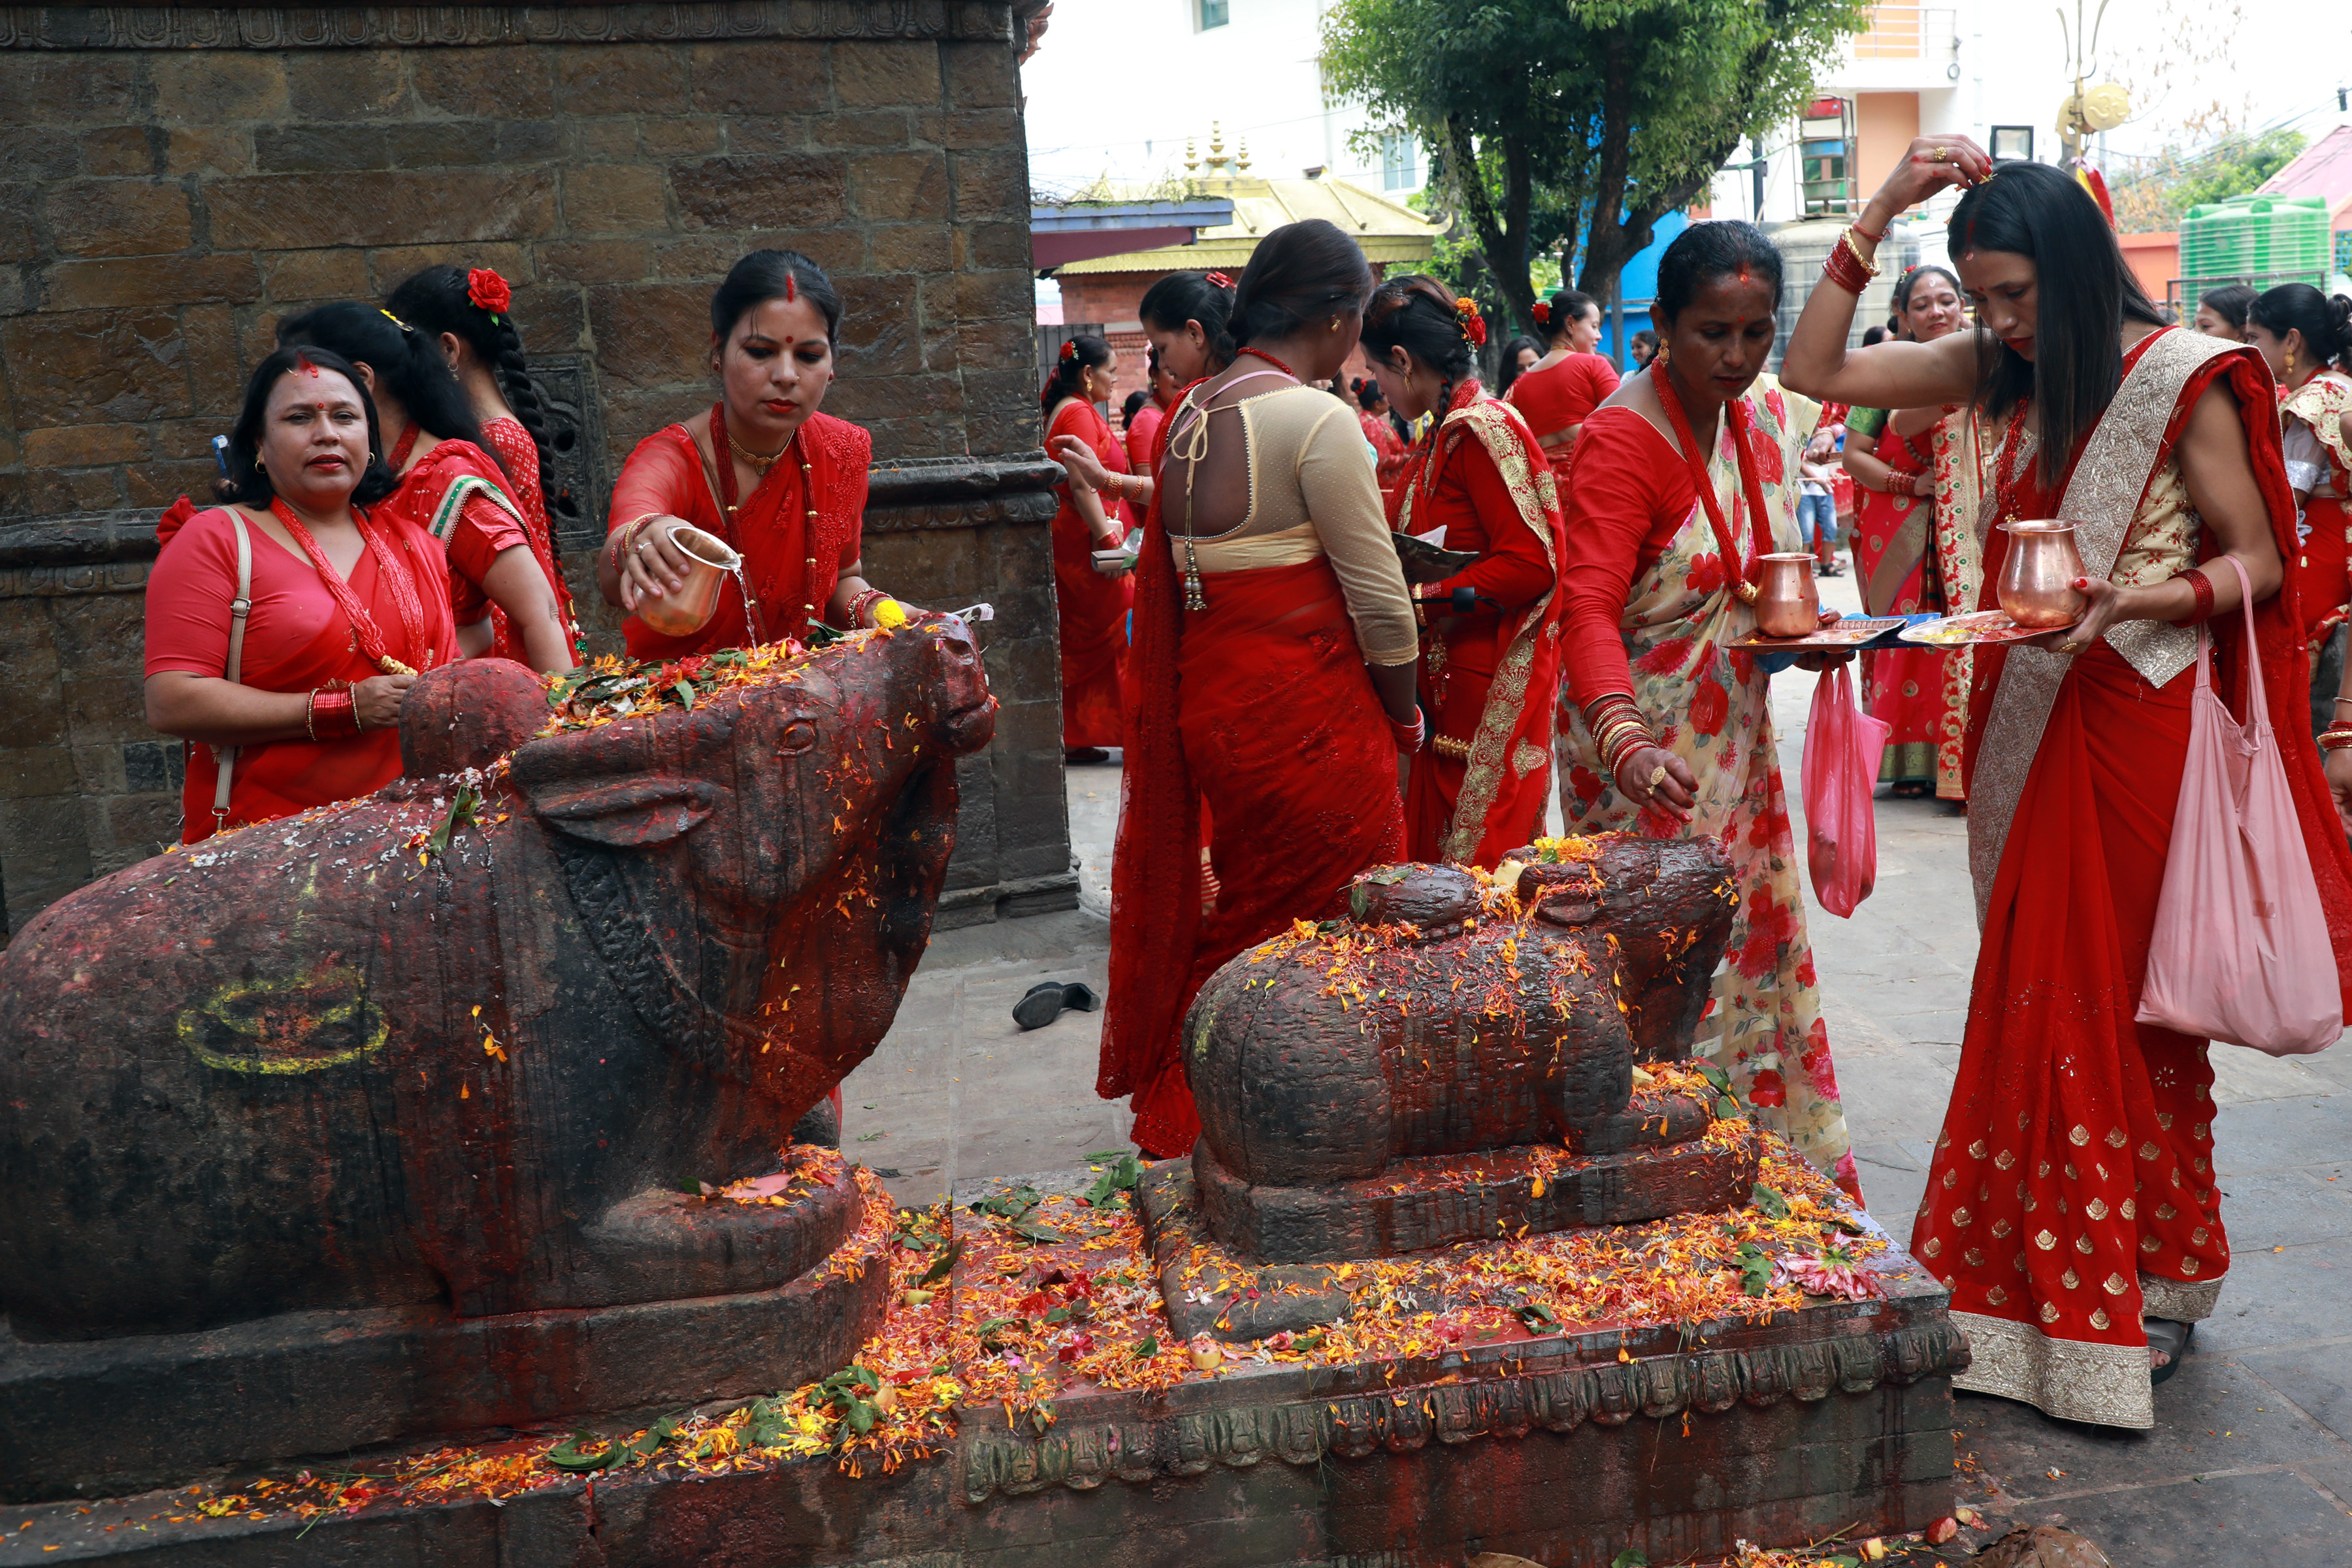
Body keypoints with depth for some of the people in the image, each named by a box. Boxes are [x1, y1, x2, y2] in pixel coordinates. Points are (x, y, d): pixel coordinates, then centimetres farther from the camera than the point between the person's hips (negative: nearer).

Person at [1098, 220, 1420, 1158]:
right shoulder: (1315, 420, -16)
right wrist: (1406, 719, 0)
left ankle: (1188, 1122, 31)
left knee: (1243, 923, 20)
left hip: (1207, 705, 8)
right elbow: (1377, 596, -14)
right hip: (1309, 719, -8)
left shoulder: (1187, 420, 8)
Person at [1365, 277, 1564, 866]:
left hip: (1493, 685, -9)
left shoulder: (1483, 429, -13)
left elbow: (1531, 564, -20)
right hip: (1445, 682, 9)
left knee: (1479, 867, -4)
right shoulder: (1442, 434, 15)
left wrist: (1421, 605, -19)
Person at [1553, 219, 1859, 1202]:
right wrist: (1626, 740, -44)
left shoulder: (1769, 418, 7)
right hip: (1646, 752, -8)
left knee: (1756, 953, 14)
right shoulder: (1623, 436, -18)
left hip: (1737, 736, 8)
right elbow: (1588, 609, -29)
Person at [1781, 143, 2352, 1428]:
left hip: (2137, 727, -5)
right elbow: (1817, 369, 4)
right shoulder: (2001, 371, 7)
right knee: (2034, 996, 11)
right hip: (2024, 722, 6)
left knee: (2120, 1000, 1)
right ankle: (2039, 1272, 23)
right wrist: (1879, 214, -2)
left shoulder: (2185, 379, -9)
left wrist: (2130, 601, -24)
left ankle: (2152, 1283, 18)